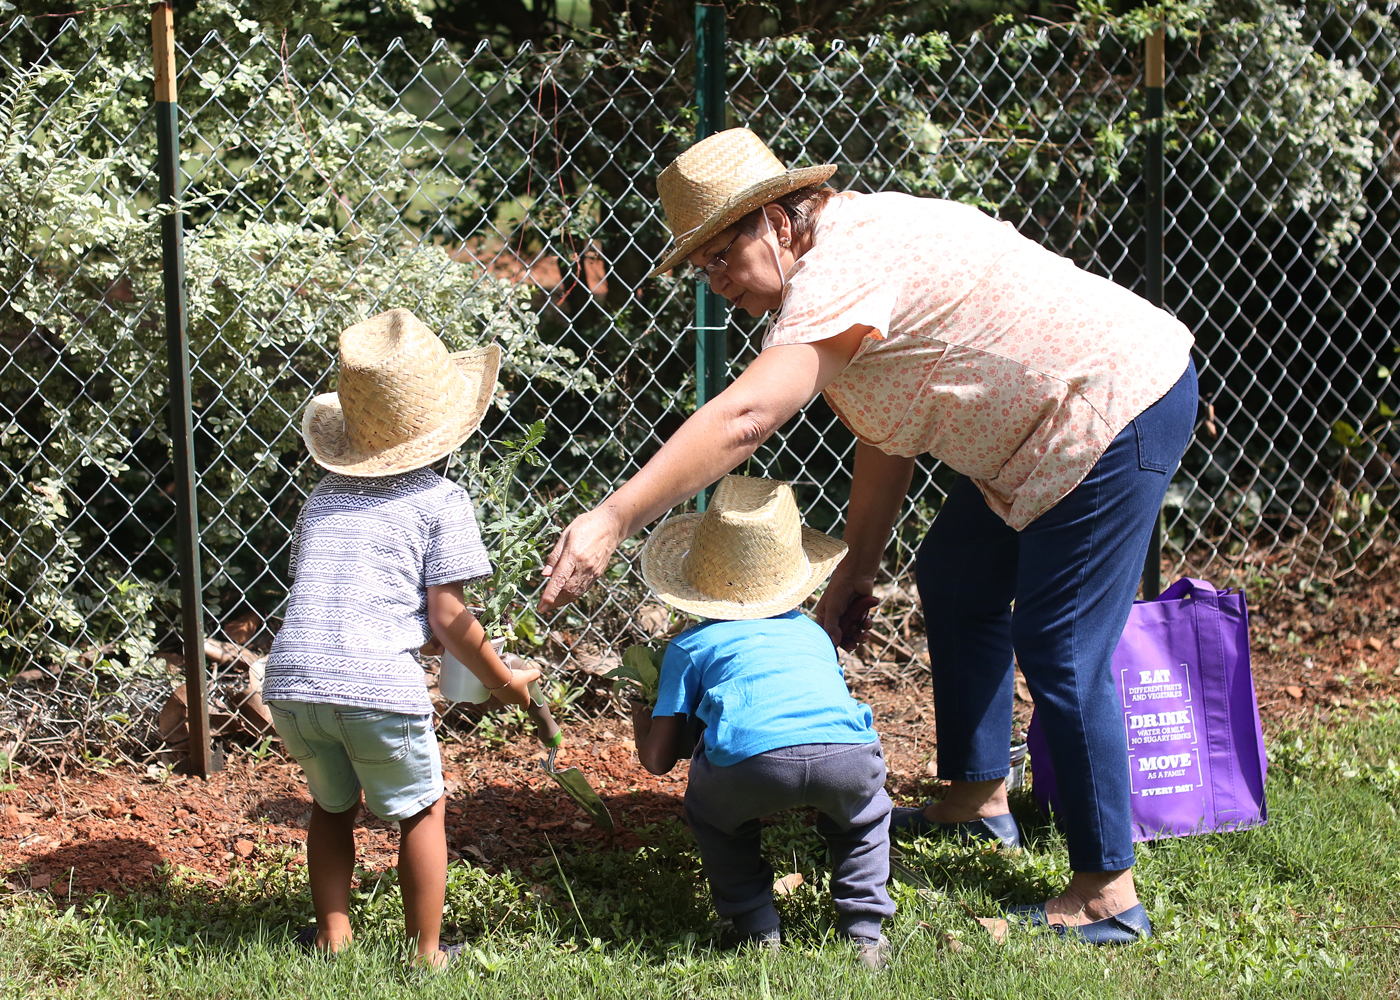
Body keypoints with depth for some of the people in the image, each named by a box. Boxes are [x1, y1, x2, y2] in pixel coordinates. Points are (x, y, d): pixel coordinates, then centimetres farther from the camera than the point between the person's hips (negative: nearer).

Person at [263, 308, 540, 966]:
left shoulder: (324, 495, 20)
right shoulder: (439, 500, 4)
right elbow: (448, 619, -1)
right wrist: (503, 681, 13)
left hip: (292, 682, 4)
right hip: (379, 687, -4)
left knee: (333, 807, 28)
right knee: (423, 812, 17)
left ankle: (333, 938, 29)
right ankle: (424, 954, 21)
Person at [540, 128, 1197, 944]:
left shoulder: (841, 271, -25)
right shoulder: (846, 251, 6)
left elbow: (743, 419, -36)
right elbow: (890, 430, 10)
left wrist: (611, 521, -40)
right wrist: (859, 565, 10)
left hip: (1118, 410, -11)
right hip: (1047, 425, 11)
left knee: (1062, 653, -7)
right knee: (956, 579, 22)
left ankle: (1108, 892, 3)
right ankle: (980, 796, 34)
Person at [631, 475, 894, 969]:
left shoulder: (690, 645, 28)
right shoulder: (813, 631, 38)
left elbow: (657, 759, 26)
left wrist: (641, 722, 48)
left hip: (753, 761, -2)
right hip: (847, 756, 2)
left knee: (710, 810, 32)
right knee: (864, 809, 36)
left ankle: (756, 927, 26)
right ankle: (863, 930, 24)